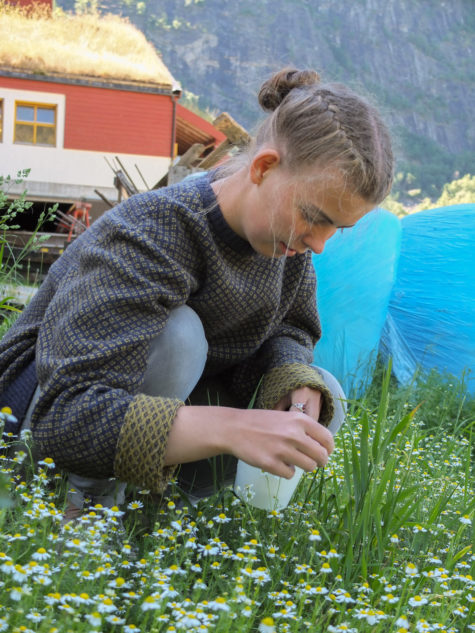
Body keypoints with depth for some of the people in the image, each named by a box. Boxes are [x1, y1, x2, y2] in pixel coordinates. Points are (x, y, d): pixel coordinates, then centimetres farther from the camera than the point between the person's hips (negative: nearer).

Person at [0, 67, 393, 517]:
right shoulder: (145, 239, -35)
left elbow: (291, 330, 4)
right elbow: (65, 416, -42)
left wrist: (296, 382, -21)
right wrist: (231, 427, -51)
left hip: (161, 393, 7)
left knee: (321, 401, -8)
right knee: (174, 332, -36)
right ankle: (88, 501, -16)